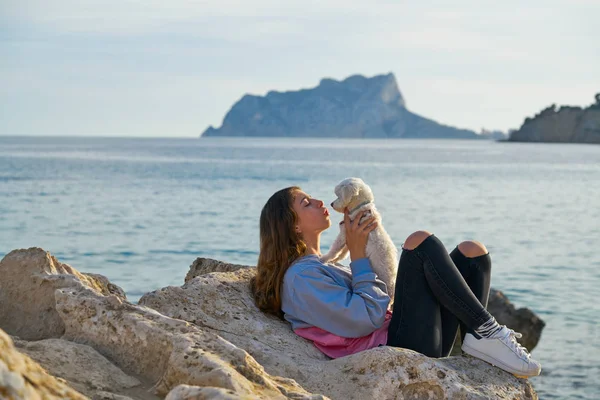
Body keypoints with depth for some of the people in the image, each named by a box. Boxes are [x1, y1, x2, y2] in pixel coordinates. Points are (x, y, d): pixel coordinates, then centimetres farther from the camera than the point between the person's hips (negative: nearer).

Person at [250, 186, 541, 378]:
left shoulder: (320, 266, 25)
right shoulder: (300, 277, -8)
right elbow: (367, 319, -17)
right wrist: (358, 255, -8)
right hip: (404, 347, -10)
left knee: (472, 251, 4)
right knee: (420, 241, -19)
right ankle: (488, 332, -14)